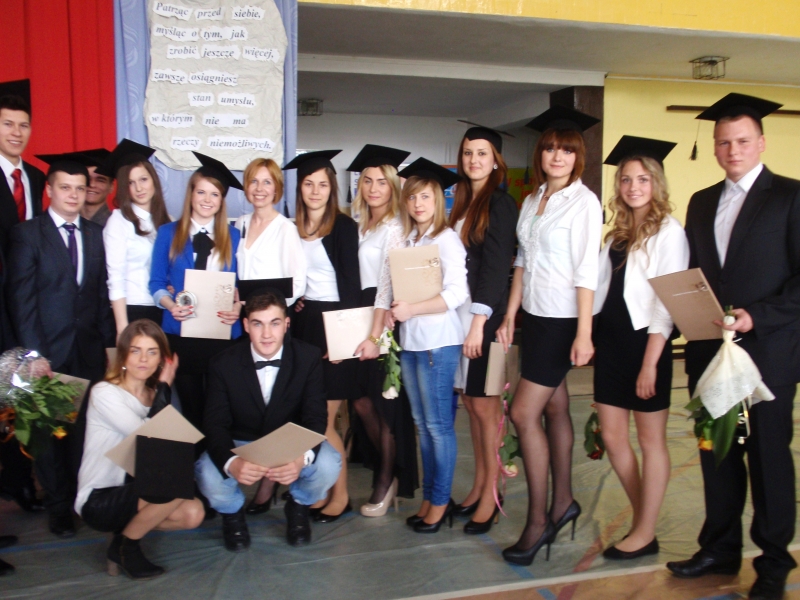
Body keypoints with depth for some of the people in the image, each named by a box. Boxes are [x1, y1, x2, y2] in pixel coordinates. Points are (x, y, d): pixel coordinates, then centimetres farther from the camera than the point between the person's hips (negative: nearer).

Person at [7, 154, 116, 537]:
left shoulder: (95, 234, 11)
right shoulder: (27, 233, -1)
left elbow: (102, 294, 9)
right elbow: (21, 299, -6)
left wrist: (108, 342, 2)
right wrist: (33, 353, -11)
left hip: (89, 350, 3)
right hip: (49, 351, -3)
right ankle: (58, 505, 20)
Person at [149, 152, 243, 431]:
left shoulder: (233, 236, 7)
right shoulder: (168, 233, 6)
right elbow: (156, 283, 5)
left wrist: (238, 307, -14)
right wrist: (170, 305, -15)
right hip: (180, 330, 0)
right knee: (190, 402, 7)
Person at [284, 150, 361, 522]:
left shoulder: (344, 227, -6)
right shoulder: (292, 229, 11)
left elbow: (351, 282, -11)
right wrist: (290, 304, 3)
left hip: (333, 322, -5)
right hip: (303, 322, 6)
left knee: (322, 421, -3)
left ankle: (341, 495, 13)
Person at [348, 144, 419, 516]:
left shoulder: (395, 228, -11)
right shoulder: (359, 225, 14)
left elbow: (389, 286, -17)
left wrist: (375, 335, -21)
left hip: (387, 320, -7)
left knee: (384, 402, 1)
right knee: (361, 400, 9)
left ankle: (387, 479, 19)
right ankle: (388, 472, 28)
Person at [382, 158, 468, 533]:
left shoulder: (446, 239, -7)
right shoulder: (406, 240, 14)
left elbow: (457, 293, -17)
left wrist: (411, 310, -19)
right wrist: (390, 311, 0)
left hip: (438, 341, -7)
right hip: (409, 341, 7)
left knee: (438, 424, 0)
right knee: (422, 423, 12)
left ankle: (440, 501, 12)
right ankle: (429, 497, 22)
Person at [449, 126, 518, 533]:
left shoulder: (500, 204, -7)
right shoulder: (462, 202, 16)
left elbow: (496, 266, -13)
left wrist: (479, 322, -17)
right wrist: (461, 316, 8)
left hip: (486, 314, -7)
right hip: (459, 310, 7)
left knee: (484, 405, -2)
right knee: (470, 402, 11)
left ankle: (491, 494, 9)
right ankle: (479, 486, 21)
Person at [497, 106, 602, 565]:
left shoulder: (585, 202, -11)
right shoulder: (532, 201, 10)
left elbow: (586, 272, -15)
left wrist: (584, 334, -17)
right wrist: (509, 317, 10)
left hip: (563, 320, -7)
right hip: (535, 316, 7)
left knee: (524, 413, -8)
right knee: (554, 408, 14)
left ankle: (538, 520, 6)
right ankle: (563, 502, 27)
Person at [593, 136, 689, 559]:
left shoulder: (668, 232, -10)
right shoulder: (618, 232, 12)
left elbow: (667, 301, -14)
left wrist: (650, 362, -18)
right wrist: (588, 335, 7)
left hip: (645, 342, -7)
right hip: (611, 341, 7)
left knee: (650, 440, 6)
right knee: (612, 437, 11)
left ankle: (645, 534, 20)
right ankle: (643, 520, 28)